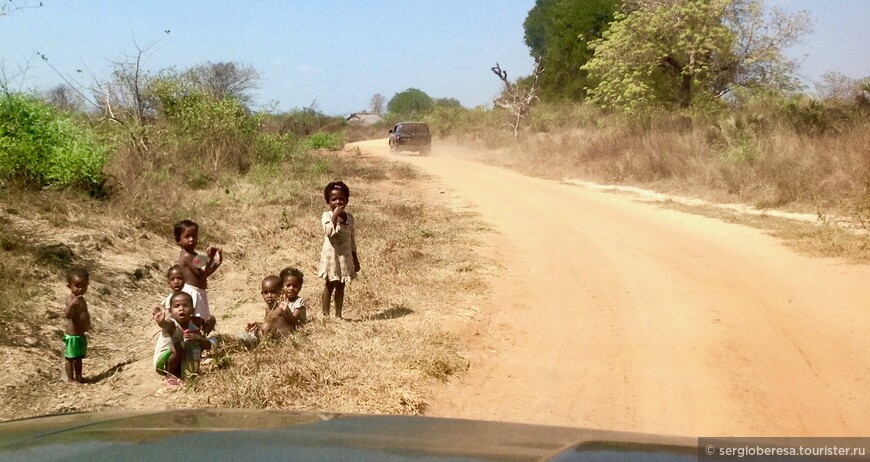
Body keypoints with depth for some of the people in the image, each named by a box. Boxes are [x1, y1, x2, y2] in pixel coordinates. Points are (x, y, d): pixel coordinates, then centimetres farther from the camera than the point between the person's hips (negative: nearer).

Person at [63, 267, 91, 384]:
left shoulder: (81, 299, 7)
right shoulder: (71, 299, -22)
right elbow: (67, 315, -38)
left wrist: (87, 325, 25)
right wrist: (71, 305, -55)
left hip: (81, 334, 9)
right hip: (72, 336, -9)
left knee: (79, 357, 20)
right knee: (70, 358, 4)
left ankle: (78, 376, 31)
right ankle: (70, 378, 13)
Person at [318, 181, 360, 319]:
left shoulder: (349, 217, 3)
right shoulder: (327, 216, -12)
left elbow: (352, 240, 10)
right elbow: (329, 232, -30)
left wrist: (355, 259, 10)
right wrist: (335, 215, -32)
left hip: (345, 256, 5)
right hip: (331, 255, -4)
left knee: (340, 286, 10)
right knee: (330, 285, 2)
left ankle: (338, 314, 17)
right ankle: (326, 314, 10)